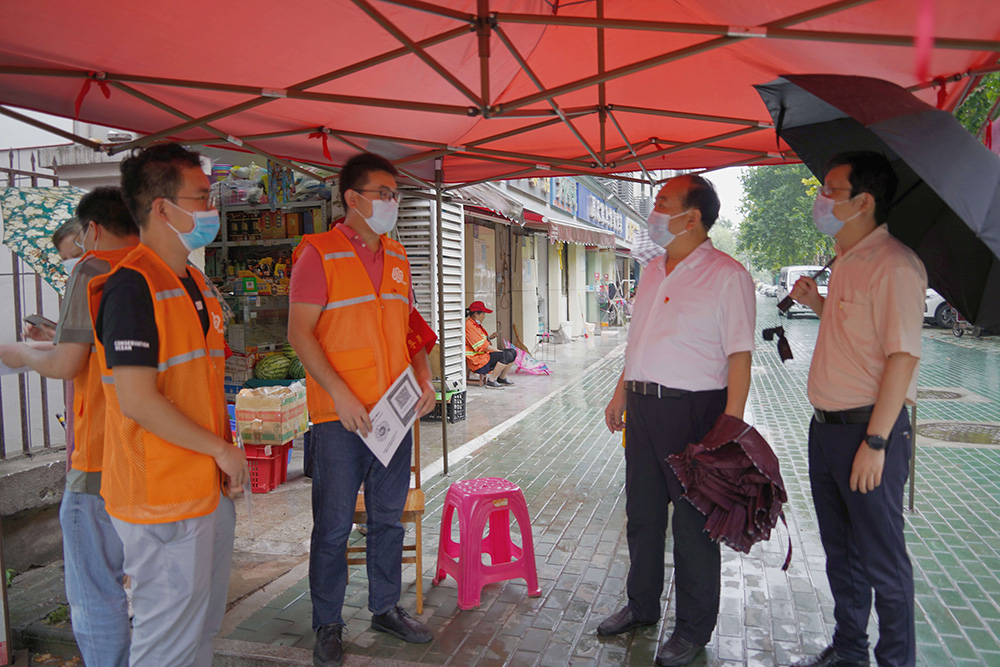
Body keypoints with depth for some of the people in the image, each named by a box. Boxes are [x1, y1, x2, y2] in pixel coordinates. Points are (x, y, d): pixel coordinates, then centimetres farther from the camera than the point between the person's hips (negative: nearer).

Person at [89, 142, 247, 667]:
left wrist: (226, 460, 11)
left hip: (209, 488, 9)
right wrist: (222, 449, -14)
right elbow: (137, 399, -23)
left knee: (205, 625, 21)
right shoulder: (132, 285, -17)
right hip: (164, 499, -9)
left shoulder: (193, 283, 13)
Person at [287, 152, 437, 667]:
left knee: (388, 517, 16)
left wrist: (424, 379, 2)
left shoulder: (397, 257, 12)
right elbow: (300, 333, -11)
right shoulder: (318, 253, -7)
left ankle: (386, 607, 33)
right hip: (340, 415, -6)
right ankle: (327, 625, 24)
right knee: (333, 525, 6)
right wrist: (340, 394, -19)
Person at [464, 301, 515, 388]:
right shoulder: (469, 326, -18)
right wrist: (498, 351, -14)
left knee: (513, 352, 5)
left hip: (486, 354, 11)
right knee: (507, 356, -25)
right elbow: (482, 346, -21)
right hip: (478, 360, -11)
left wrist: (489, 337, 10)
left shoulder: (476, 324, 16)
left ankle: (502, 378, 12)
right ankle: (491, 381, -15)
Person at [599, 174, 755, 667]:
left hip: (693, 409, -7)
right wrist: (621, 393, 19)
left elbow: (739, 357, -14)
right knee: (642, 513, 17)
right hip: (643, 406, 7)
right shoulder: (652, 272, 13)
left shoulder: (726, 275, -11)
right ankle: (642, 606, 36)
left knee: (693, 520, 6)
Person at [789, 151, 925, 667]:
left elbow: (902, 357, -21)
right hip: (826, 426, 9)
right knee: (840, 549, 19)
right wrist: (816, 303, 7)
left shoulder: (894, 265, -17)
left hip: (868, 430, -9)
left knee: (881, 559, 5)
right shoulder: (845, 261, 12)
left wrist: (875, 442, -22)